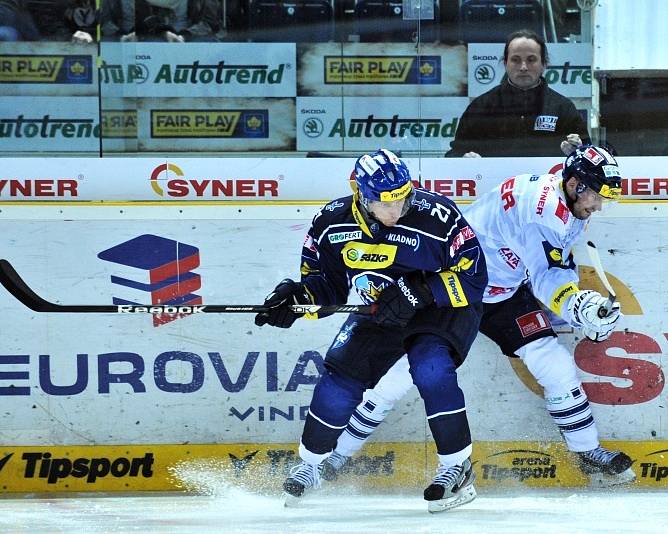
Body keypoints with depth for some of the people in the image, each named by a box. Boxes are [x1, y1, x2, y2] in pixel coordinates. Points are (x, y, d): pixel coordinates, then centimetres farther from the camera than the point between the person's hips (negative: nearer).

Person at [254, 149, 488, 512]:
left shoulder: (437, 217, -30)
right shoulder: (333, 223, -15)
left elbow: (472, 277, -24)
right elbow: (325, 281, 1)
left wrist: (418, 291, -34)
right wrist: (297, 296, -20)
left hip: (445, 307, -4)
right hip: (380, 311, 4)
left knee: (430, 369, -29)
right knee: (342, 373, -7)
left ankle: (458, 467, -14)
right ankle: (308, 466, 15)